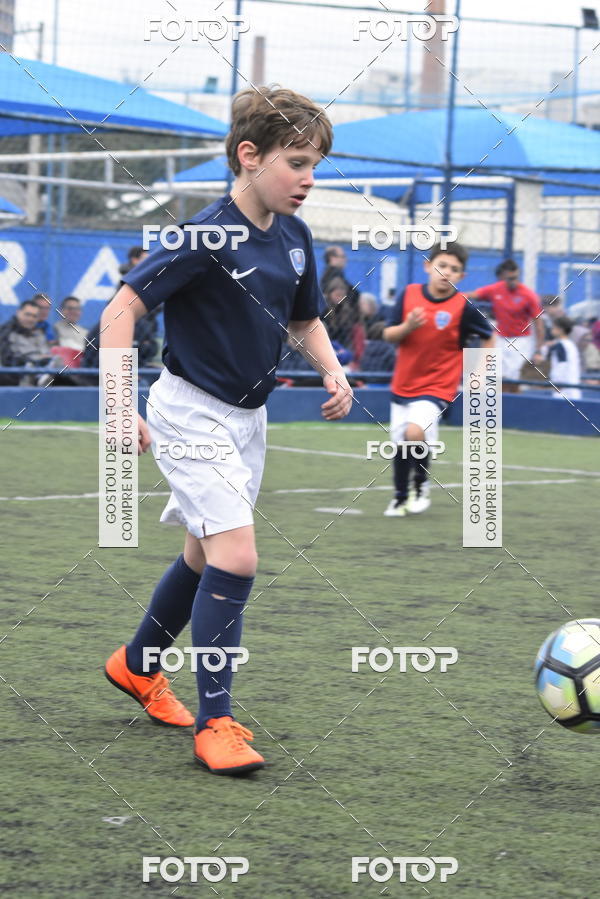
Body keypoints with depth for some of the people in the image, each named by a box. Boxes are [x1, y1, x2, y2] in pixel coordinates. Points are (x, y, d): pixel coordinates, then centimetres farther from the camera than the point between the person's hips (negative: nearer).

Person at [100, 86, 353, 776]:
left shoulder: (294, 238, 2)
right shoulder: (208, 236, -21)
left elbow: (305, 321, 18)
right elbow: (121, 311, -20)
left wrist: (333, 373, -1)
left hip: (247, 417, 8)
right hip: (191, 415, -8)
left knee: (207, 558, 19)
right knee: (235, 559, -18)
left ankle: (136, 666, 41)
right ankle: (215, 723, -10)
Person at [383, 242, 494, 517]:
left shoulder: (463, 307, -12)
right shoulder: (409, 294, -5)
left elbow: (488, 338, 3)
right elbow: (388, 335, -1)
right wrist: (407, 326, -21)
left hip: (437, 387, -4)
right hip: (403, 383, 4)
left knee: (415, 431, -26)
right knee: (400, 443, 13)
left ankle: (421, 486, 0)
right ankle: (400, 497, 37)